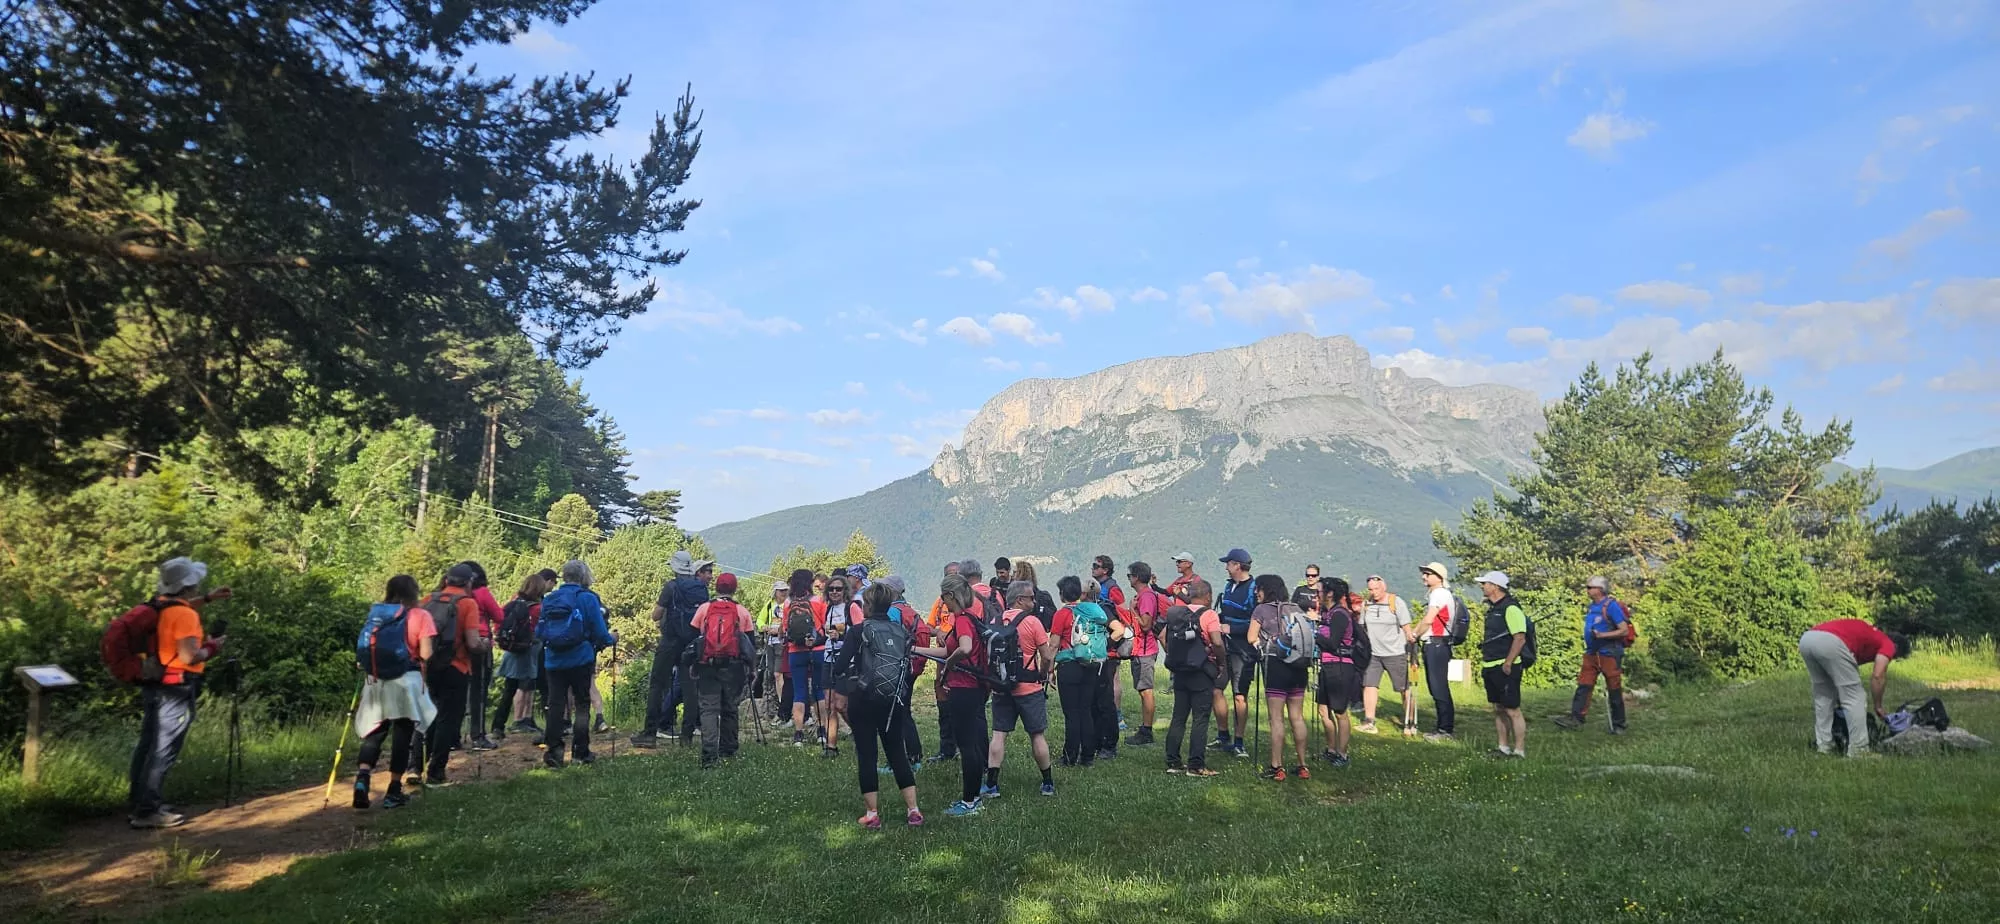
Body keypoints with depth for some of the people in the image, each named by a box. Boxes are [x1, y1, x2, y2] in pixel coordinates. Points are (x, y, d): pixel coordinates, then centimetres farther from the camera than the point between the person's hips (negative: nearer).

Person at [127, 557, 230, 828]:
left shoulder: (160, 605, 7)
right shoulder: (185, 615, -20)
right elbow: (189, 657, -26)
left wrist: (208, 598, 28)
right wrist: (212, 648, -8)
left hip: (155, 686, 10)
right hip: (175, 691, -10)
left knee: (148, 745, 17)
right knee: (164, 752, -4)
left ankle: (137, 802, 27)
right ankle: (147, 811, -1)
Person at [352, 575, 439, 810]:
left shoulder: (375, 614, 7)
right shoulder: (420, 616, -5)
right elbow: (425, 655, -9)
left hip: (376, 681, 4)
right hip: (406, 681, -4)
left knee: (374, 733, 13)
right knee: (402, 735, 5)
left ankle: (362, 777, -9)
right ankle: (394, 792, 7)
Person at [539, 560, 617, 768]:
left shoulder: (549, 599, 6)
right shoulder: (587, 598, -7)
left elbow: (538, 632, 10)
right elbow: (599, 632, -9)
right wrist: (610, 639, 12)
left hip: (554, 661, 4)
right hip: (580, 660, -3)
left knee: (556, 704, 6)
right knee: (582, 704, 6)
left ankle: (553, 749, 0)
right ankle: (581, 751, 9)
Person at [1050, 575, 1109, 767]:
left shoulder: (1063, 612, -8)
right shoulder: (1093, 610, 6)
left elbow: (1054, 644, -8)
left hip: (1069, 667, -5)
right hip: (1092, 667, 5)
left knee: (1071, 713, 0)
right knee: (1087, 711, 11)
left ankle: (1071, 757, 4)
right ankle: (1088, 756, 14)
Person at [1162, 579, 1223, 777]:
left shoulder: (1176, 613, 6)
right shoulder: (1208, 614, -10)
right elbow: (1217, 643, -19)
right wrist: (1221, 662, -7)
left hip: (1180, 671, 5)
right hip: (1202, 673, -5)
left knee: (1178, 718, 12)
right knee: (1201, 720, 1)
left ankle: (1173, 762, 14)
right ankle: (1196, 765, 1)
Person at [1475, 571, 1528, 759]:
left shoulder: (1510, 608, -14)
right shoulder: (1492, 608, 15)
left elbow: (1520, 638, -21)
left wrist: (1508, 663, -22)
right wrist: (1485, 663, 20)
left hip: (1505, 668, -10)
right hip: (1491, 667, 10)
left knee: (1512, 710, -5)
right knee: (1498, 709, 13)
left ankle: (1519, 751, 0)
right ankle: (1503, 747, 21)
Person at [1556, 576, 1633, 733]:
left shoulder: (1611, 606, -12)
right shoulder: (1592, 607, 11)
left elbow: (1624, 630, -15)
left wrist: (1602, 635, -23)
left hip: (1609, 654, -7)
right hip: (1592, 654, 7)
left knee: (1614, 690, 5)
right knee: (1583, 686, -2)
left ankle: (1618, 725, 16)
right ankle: (1575, 719, -6)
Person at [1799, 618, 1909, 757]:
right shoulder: (1887, 644, 23)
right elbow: (1877, 676, 7)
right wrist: (1877, 706, 20)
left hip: (1806, 638, 7)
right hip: (1832, 642, -7)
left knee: (1822, 695, 24)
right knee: (1854, 698, 9)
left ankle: (1823, 745, 25)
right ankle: (1858, 749, 11)